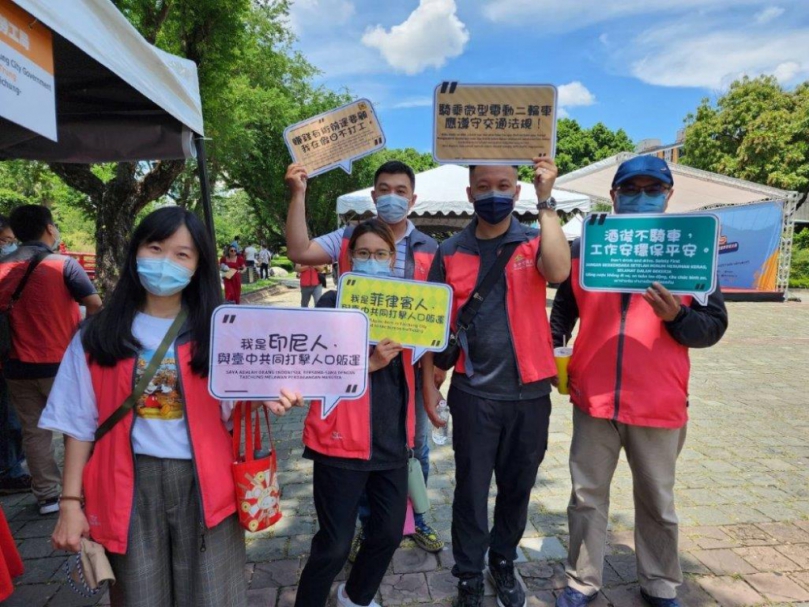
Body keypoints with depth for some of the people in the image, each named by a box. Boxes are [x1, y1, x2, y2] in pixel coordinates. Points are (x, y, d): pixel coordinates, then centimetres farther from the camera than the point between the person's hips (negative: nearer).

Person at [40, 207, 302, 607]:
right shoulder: (98, 336, 0)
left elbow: (232, 410, -2)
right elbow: (79, 424, 3)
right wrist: (71, 502, 0)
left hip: (203, 485, 0)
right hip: (129, 489, 1)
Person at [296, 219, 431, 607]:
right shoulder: (332, 304, -6)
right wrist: (369, 363, -24)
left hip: (391, 440, 6)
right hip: (343, 440, -5)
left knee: (389, 532, 16)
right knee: (335, 544, 3)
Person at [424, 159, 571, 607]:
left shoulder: (534, 242, 1)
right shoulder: (451, 252, 1)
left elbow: (558, 272, -22)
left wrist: (547, 201, -20)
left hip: (530, 391, 1)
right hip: (473, 393, 0)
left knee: (517, 487, 17)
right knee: (471, 489, 10)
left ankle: (503, 562, 41)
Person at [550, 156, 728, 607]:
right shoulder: (586, 247, 2)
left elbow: (714, 326, -2)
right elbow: (564, 308, 12)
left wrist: (676, 316, -21)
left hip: (659, 403, 0)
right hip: (593, 397, 1)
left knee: (657, 502, 17)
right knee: (588, 496, 13)